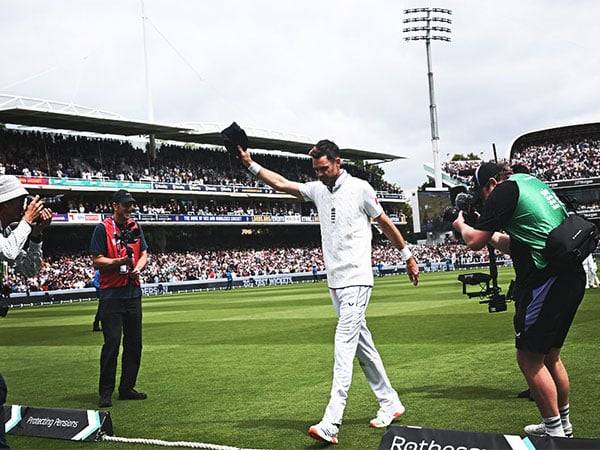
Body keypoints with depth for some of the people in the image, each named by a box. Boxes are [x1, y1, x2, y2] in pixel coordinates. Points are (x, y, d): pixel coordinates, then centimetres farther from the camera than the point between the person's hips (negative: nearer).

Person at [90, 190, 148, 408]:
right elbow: (97, 261, -7)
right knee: (112, 342, -9)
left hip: (133, 291, 6)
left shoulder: (135, 227, 12)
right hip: (111, 294, -6)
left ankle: (127, 388, 20)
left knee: (134, 342, 9)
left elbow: (144, 253, 16)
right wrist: (119, 262, -22)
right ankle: (106, 392, 0)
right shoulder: (103, 228, -4)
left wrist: (138, 267, -5)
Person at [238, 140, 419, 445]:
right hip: (335, 282, 7)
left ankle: (330, 424, -22)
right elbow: (281, 183, 13)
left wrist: (408, 257, 9)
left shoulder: (359, 188, -5)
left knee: (344, 346, -15)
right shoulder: (317, 190, 11)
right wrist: (250, 165, 5)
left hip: (356, 280, -7)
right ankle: (390, 404, 24)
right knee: (363, 345, 12)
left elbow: (385, 224, 3)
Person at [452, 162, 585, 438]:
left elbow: (475, 241, -3)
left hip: (546, 279, -10)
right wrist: (490, 232, 30)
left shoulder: (505, 190, -5)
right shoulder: (532, 182, 22)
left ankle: (554, 430, 4)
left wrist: (461, 224, 15)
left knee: (529, 358, -1)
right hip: (572, 277, 10)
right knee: (550, 356, 20)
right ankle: (564, 425, 30)